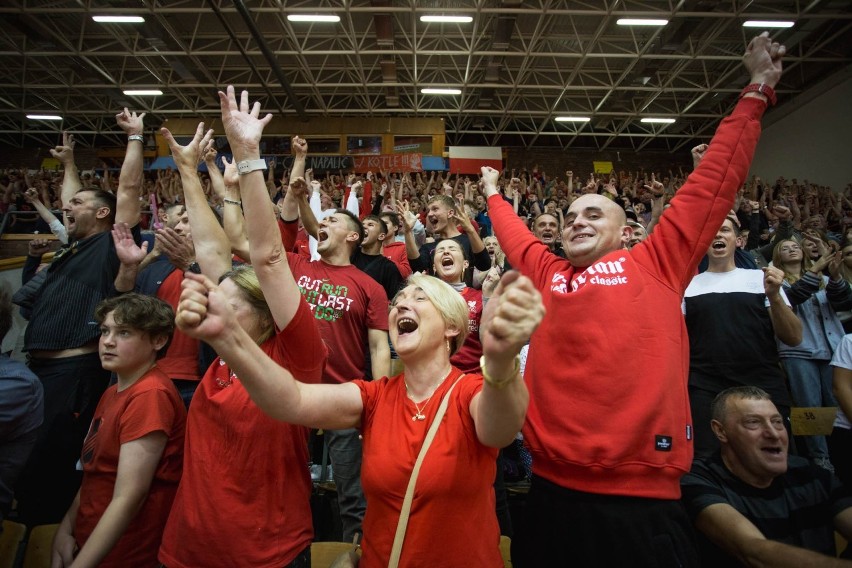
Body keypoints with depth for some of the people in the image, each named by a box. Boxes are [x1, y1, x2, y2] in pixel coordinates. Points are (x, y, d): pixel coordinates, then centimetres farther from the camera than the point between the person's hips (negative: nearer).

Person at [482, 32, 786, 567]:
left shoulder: (655, 263, 5)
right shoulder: (548, 274, 11)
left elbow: (713, 183, 8)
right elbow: (513, 232, 28)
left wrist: (757, 92, 13)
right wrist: (493, 194, 42)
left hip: (642, 499, -3)